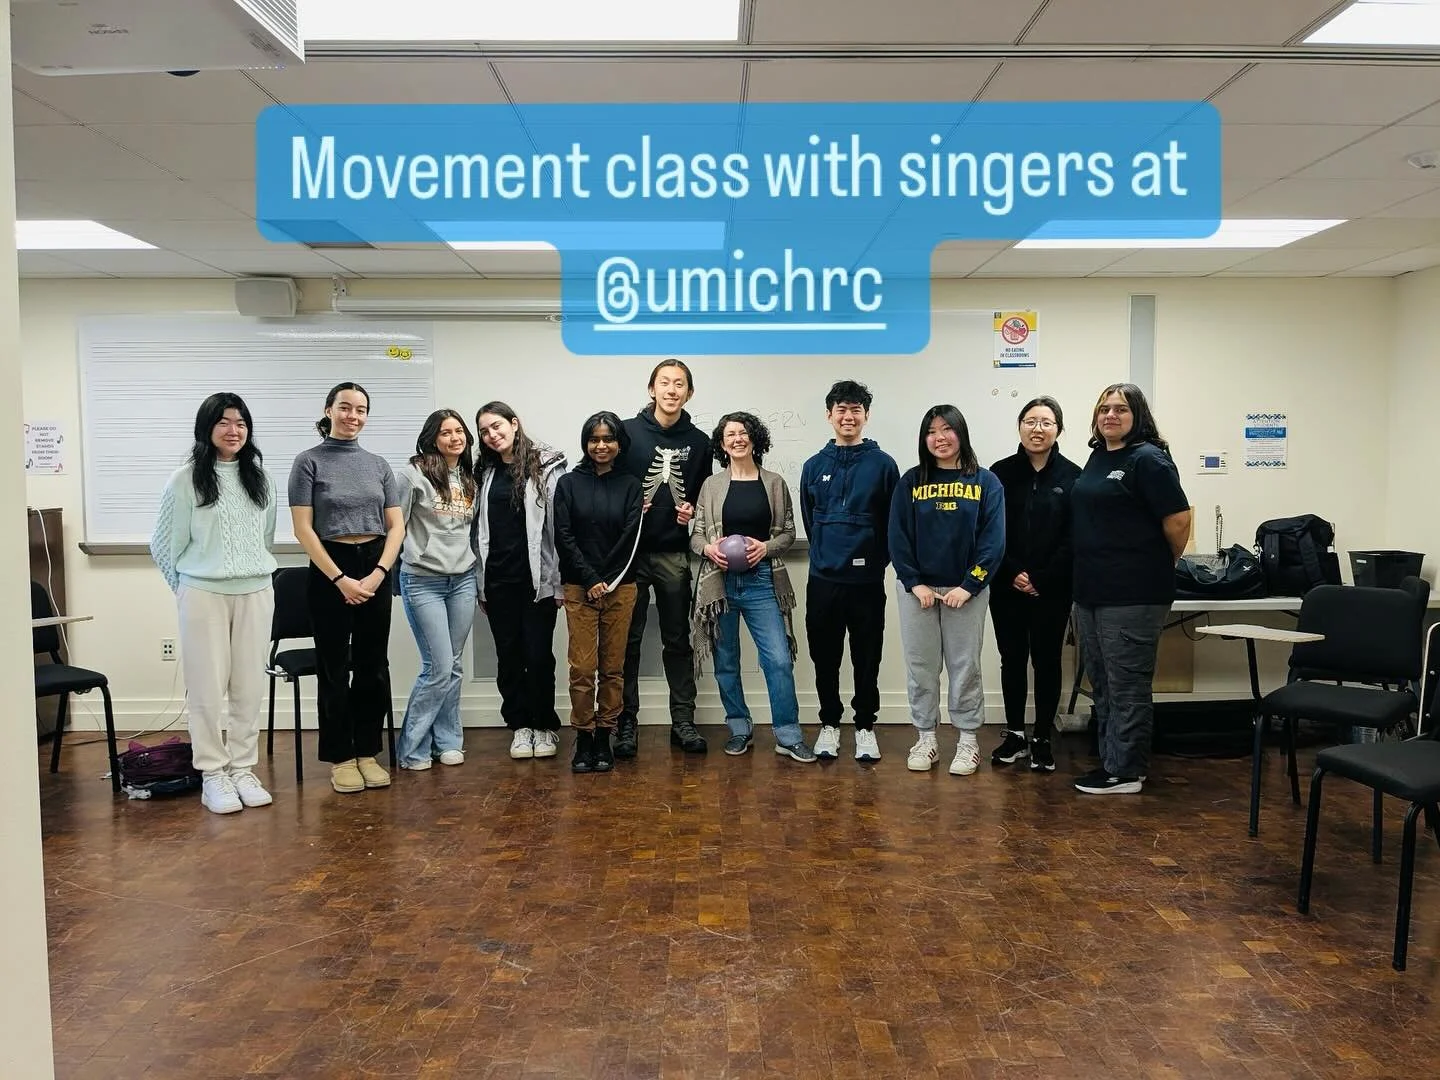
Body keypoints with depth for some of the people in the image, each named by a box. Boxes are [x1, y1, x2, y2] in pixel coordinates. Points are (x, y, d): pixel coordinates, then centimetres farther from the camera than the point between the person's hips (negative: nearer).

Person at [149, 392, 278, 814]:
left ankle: (243, 769, 17)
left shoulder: (260, 479, 9)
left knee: (250, 686, 7)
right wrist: (187, 587, 9)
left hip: (256, 593, 3)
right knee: (208, 687, 1)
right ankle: (212, 774, 11)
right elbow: (164, 545, 2)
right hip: (204, 595, -3)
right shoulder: (185, 479, -3)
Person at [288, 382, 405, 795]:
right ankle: (341, 758, 15)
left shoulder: (379, 464, 8)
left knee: (373, 665, 8)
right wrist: (340, 579, -14)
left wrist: (379, 572, -9)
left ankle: (368, 753, 19)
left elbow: (396, 525, 5)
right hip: (331, 568, -4)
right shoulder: (309, 461, -3)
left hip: (376, 567, 4)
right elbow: (303, 529, -8)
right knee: (334, 666, 4)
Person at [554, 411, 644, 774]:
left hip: (620, 587, 1)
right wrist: (590, 580, -10)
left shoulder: (630, 485, 6)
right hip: (579, 588, -1)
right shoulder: (568, 484, 5)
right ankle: (583, 738, 7)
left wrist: (605, 582, -8)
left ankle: (604, 737, 13)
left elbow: (630, 537, -1)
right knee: (582, 667, -3)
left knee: (613, 667, 4)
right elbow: (564, 537, -2)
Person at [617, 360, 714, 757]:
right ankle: (626, 722, 15)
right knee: (628, 640, 5)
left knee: (678, 639, 9)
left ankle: (683, 721, 18)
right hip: (630, 551, -2)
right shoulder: (627, 432, -1)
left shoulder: (698, 442, 7)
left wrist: (693, 510, -4)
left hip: (675, 555, 2)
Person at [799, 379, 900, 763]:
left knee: (867, 659, 7)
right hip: (823, 579, 2)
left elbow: (895, 522, 0)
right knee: (825, 658, 10)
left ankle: (865, 726, 21)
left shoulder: (883, 464, -1)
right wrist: (825, 554, 8)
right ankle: (829, 723, 24)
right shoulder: (815, 466, 6)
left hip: (867, 580, -2)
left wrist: (877, 558, -2)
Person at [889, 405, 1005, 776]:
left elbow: (993, 540, -5)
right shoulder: (911, 481, 3)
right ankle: (926, 738, 19)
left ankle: (968, 741, 18)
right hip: (917, 589, 1)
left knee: (965, 666, 6)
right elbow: (898, 537, -1)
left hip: (966, 590, -1)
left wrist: (968, 586, -12)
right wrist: (914, 583, -10)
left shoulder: (985, 482, 0)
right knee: (920, 666, 7)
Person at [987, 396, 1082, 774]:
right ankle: (1014, 735, 21)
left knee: (1047, 661, 7)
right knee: (1012, 660, 9)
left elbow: (1075, 538, -5)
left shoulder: (1073, 477, -2)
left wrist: (1041, 579, -11)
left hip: (1053, 589, -1)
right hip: (1007, 587, 1)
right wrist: (1012, 574, -10)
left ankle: (1043, 739, 17)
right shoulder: (1000, 473, 2)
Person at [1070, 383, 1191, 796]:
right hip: (1090, 591, 9)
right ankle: (1110, 761, 27)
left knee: (1127, 686, 0)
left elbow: (1179, 519, -14)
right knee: (1101, 684, 15)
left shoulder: (1148, 459, -11)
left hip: (1133, 596, -9)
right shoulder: (1097, 457, 13)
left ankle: (1126, 772, 9)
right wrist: (1085, 575, 16)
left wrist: (1160, 567, 0)